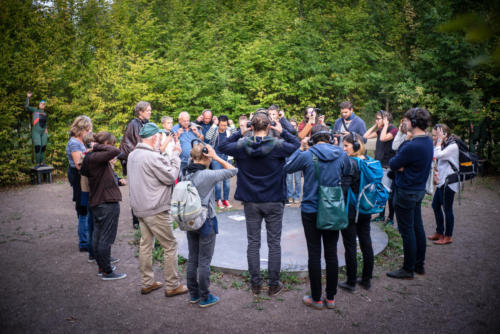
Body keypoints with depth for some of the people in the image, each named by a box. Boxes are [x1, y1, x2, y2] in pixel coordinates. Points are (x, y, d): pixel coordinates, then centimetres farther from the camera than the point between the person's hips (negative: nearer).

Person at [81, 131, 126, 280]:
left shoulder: (92, 157, 12)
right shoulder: (95, 157, -19)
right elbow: (116, 151, -32)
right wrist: (97, 146, -17)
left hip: (96, 203, 10)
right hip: (108, 203, -10)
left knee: (98, 237, 17)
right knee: (106, 239, 0)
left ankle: (102, 267, 31)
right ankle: (107, 272, 10)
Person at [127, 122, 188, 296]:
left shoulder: (133, 155, 8)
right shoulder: (153, 157, -21)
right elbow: (171, 177, -16)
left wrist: (164, 153, 11)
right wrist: (175, 155, -8)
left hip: (140, 208, 9)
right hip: (156, 210, -9)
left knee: (146, 244, 16)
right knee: (170, 246, 3)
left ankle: (147, 283, 26)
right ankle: (172, 286, 11)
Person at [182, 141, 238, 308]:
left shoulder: (186, 174, -2)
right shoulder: (207, 175, -20)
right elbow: (233, 170, -13)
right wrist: (217, 157, -11)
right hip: (206, 222, -7)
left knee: (192, 259, 16)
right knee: (204, 262, 5)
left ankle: (194, 294, 29)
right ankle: (205, 298, 17)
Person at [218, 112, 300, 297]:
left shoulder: (242, 146, -7)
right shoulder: (277, 145, -12)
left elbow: (223, 147, 11)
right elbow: (297, 145, 6)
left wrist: (240, 132, 9)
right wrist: (282, 131, 8)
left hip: (251, 202, 2)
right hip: (274, 202, -1)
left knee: (253, 243, 11)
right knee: (274, 243, 9)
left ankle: (255, 284, 19)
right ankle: (274, 285, 17)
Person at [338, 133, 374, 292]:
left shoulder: (350, 163, -18)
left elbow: (344, 188, -21)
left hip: (350, 211, -7)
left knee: (350, 246, 3)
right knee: (366, 243, 14)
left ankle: (351, 282, 13)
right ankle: (366, 279, 26)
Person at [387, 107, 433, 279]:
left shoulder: (412, 146, -26)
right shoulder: (428, 141, 6)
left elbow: (393, 164, -18)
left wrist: (396, 162, 0)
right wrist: (402, 166, -11)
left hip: (406, 193, -10)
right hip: (419, 189, 10)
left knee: (407, 231, 1)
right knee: (417, 227, 17)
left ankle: (408, 269, 13)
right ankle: (419, 265, 30)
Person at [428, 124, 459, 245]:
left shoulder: (453, 146, -17)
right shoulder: (444, 145, 10)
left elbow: (437, 155, -28)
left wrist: (440, 140, -22)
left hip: (449, 183, -10)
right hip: (442, 181, 10)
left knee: (447, 209, 0)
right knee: (435, 205, 16)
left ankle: (448, 237, 13)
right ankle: (439, 233, 29)